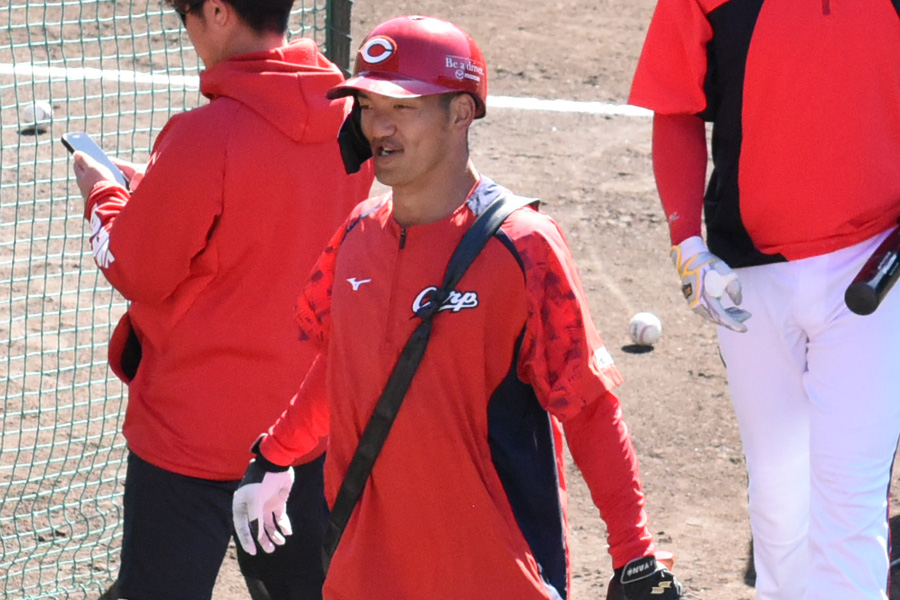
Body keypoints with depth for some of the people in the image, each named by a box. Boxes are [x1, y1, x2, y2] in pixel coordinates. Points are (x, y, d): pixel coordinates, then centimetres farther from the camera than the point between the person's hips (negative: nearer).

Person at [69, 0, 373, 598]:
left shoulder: (204, 138, -23)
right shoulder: (347, 119, -1)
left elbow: (137, 273, -11)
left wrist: (103, 195, 7)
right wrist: (151, 186, 13)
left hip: (195, 429, -7)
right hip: (309, 414, 7)